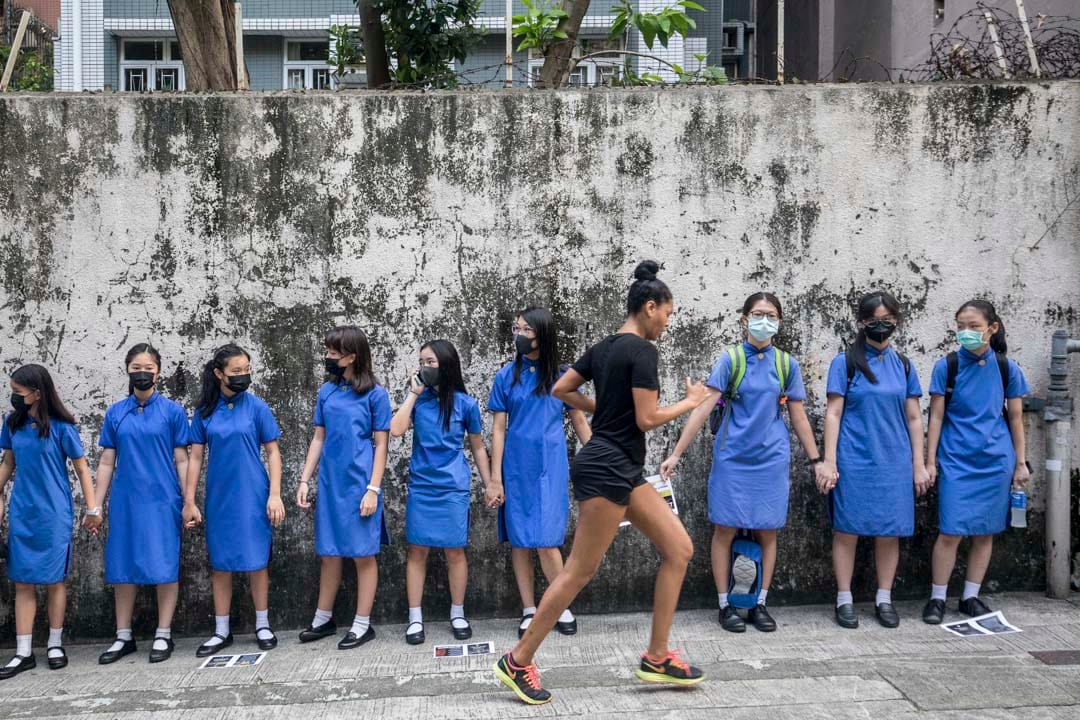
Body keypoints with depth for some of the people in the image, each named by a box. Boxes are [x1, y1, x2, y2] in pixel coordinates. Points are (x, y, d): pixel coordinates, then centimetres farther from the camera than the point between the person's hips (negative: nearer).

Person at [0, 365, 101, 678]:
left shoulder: (61, 427, -10)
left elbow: (81, 469, -4)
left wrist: (92, 509, -6)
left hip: (54, 514, -4)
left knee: (53, 580, 5)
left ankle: (55, 645, 19)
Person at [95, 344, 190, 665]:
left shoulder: (172, 411, 0)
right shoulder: (115, 413, 7)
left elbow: (181, 460, 1)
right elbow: (106, 462, 9)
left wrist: (188, 501, -3)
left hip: (162, 501, -3)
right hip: (125, 502, 3)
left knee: (164, 566, 1)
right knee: (123, 568, 7)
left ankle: (163, 635, 11)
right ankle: (123, 636, 19)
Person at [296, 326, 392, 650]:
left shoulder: (375, 394, -6)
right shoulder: (326, 391, 7)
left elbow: (381, 444, -5)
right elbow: (318, 438, 11)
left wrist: (373, 489, -11)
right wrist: (305, 480, 6)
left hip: (359, 485, -4)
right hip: (330, 484, 5)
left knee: (363, 554, 4)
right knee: (329, 553, 13)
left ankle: (363, 624, 14)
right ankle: (323, 618, 28)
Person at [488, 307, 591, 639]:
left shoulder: (562, 376, 1)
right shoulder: (507, 376, 2)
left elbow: (579, 421, 9)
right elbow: (498, 429, 3)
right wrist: (495, 477, -1)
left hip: (550, 466, -1)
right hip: (516, 467, 2)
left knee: (547, 541, -8)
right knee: (520, 540, 4)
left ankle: (562, 607, 10)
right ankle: (529, 611, 16)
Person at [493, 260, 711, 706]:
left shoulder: (604, 347, 12)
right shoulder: (641, 350, -14)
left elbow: (560, 390, 16)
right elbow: (647, 419, -17)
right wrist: (691, 402, -2)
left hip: (622, 470, 10)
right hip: (607, 469, -10)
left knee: (679, 549, 9)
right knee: (580, 571, -2)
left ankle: (656, 657, 15)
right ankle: (518, 661, 9)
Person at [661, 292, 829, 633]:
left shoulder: (787, 364, 4)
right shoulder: (730, 359, -4)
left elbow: (799, 417, 10)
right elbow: (703, 407, -9)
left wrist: (817, 460, 9)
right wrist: (676, 454, -14)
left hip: (771, 460, 2)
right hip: (732, 459, -2)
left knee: (767, 531, 6)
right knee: (726, 529, 2)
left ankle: (760, 604, 20)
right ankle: (725, 605, 15)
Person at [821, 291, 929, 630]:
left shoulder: (903, 365, 10)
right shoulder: (845, 362, -1)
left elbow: (914, 418, 11)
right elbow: (833, 414, -4)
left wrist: (919, 464, 7)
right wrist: (829, 462, -10)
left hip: (895, 462, 3)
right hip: (854, 461, -3)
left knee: (890, 531, 6)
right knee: (847, 529, 1)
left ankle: (884, 599, 18)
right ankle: (844, 600, 11)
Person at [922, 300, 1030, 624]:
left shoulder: (1007, 368, 2)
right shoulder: (946, 366, -3)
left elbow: (1016, 418, 8)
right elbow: (936, 417, 0)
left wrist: (1020, 463, 8)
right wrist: (930, 461, -3)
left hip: (996, 461, 2)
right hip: (957, 461, -2)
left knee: (985, 532, 8)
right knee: (951, 532, -5)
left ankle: (970, 597, 21)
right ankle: (937, 598, 7)